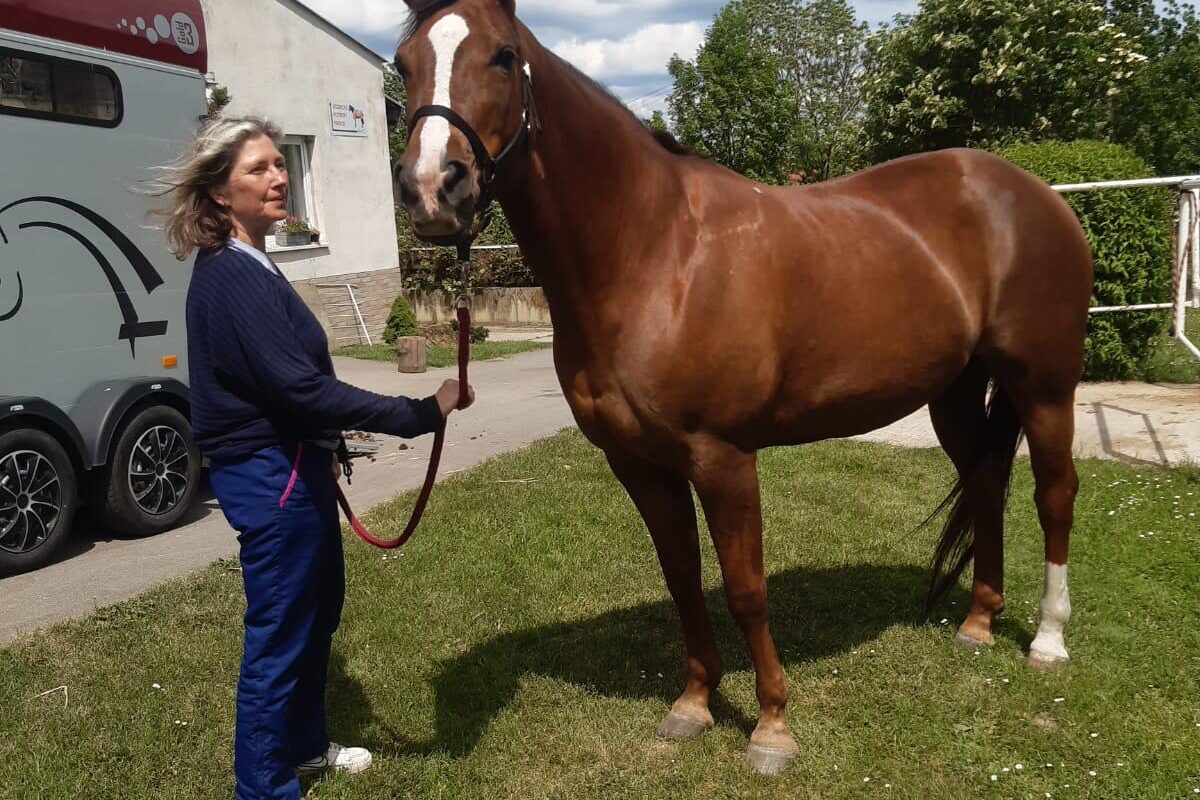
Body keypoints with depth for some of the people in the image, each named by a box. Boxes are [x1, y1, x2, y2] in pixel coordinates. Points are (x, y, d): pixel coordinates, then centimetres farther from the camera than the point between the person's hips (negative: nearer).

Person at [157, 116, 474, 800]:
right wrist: (421, 413, -31)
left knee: (318, 610, 23)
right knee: (279, 634, 2)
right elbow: (301, 385, -31)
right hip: (270, 479, -11)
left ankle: (304, 744, 41)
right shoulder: (231, 279, -22)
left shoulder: (249, 267, 10)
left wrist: (320, 451, 23)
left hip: (290, 467, 11)